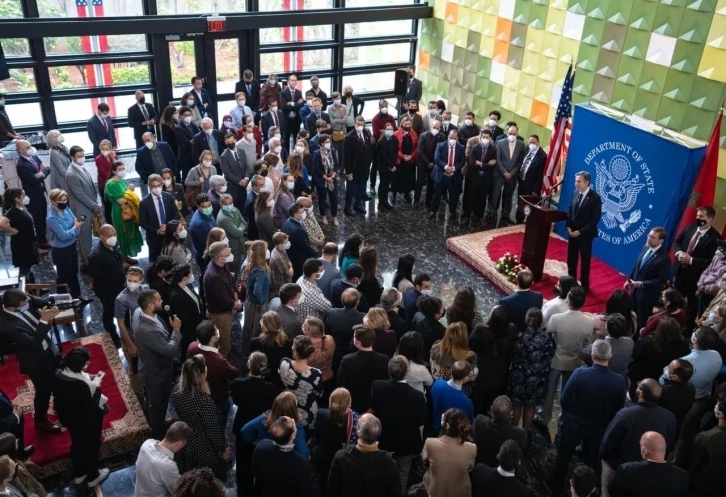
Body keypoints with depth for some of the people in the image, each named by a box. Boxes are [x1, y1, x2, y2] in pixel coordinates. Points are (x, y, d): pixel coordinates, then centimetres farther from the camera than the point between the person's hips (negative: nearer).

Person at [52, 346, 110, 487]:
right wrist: (96, 387, -23)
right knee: (91, 446, 20)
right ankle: (92, 477, 42)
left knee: (77, 443, 30)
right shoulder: (81, 385, -39)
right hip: (85, 421, -7)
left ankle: (78, 474, 52)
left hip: (67, 417, 7)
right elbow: (90, 409, -29)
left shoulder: (58, 375, -15)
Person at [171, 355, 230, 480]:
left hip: (183, 444, 6)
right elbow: (213, 429, -23)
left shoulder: (177, 392, -14)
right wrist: (223, 449, -7)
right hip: (204, 450, -6)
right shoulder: (204, 400, -34)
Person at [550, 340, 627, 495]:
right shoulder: (619, 380, -22)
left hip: (574, 423, -1)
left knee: (563, 456, 21)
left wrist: (570, 413, 2)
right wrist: (605, 419, 12)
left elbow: (564, 400, -20)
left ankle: (556, 488, 38)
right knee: (591, 460, 24)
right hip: (599, 427, 2)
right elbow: (619, 408, -7)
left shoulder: (579, 373, -29)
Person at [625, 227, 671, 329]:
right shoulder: (646, 248, -1)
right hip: (636, 289, 7)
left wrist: (642, 284, -24)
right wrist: (629, 279, 8)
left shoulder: (664, 258, -24)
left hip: (648, 294, -7)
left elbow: (661, 280, -22)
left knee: (643, 321, 8)